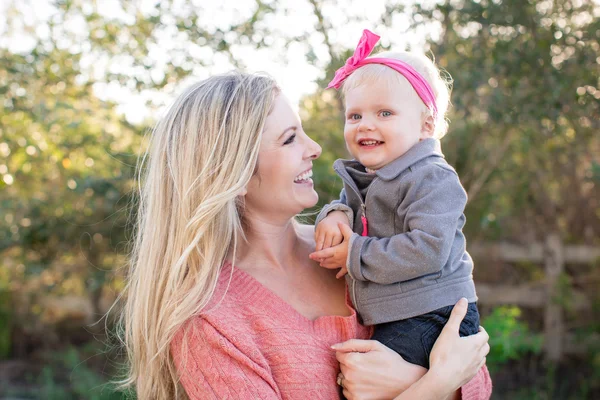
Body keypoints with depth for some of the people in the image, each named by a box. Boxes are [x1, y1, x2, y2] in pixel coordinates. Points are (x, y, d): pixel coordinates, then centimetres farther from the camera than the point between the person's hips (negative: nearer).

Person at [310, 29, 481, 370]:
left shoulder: (432, 179, -14)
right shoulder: (361, 179, 13)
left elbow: (429, 249, -23)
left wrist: (357, 255, -17)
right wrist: (335, 215, -3)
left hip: (430, 319, -8)